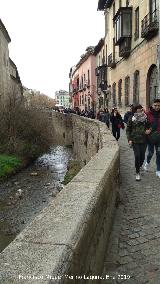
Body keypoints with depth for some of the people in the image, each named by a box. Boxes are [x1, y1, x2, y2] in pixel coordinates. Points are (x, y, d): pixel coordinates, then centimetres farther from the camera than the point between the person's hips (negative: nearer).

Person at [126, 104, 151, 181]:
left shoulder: (145, 118, 4)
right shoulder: (131, 119, -2)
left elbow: (149, 126, 18)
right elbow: (128, 130, 1)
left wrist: (148, 130, -5)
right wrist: (129, 139, -8)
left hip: (144, 140, 3)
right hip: (135, 141, -3)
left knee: (142, 156, 7)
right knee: (137, 156, -9)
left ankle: (139, 167, 36)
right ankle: (137, 173, 6)